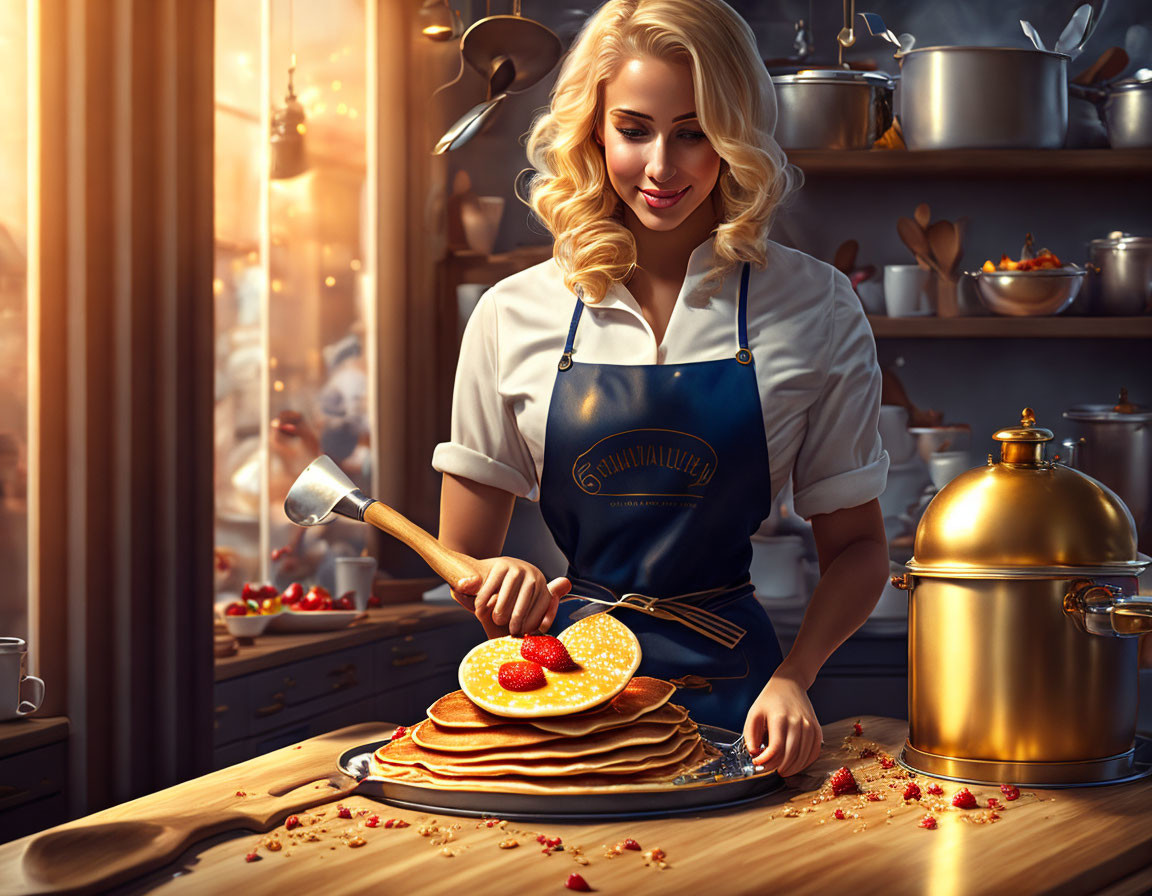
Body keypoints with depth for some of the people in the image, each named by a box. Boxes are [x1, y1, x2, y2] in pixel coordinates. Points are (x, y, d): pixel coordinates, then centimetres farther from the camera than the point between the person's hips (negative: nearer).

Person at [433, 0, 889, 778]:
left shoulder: (815, 309, 3)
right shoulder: (514, 315, 5)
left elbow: (856, 546, 7)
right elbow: (462, 560, 10)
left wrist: (794, 676, -10)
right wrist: (506, 590, -13)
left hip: (730, 691, -1)